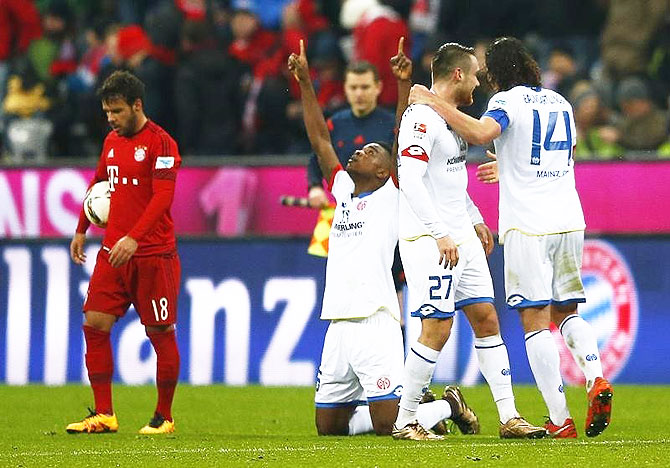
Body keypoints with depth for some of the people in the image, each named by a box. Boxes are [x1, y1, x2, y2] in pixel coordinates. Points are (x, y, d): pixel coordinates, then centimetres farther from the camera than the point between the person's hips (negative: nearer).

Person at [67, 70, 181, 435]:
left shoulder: (160, 142, -10)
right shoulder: (111, 142, 13)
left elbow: (163, 197, -18)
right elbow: (98, 185, 27)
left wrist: (134, 238, -27)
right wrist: (81, 230, 22)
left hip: (153, 254, -7)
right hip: (113, 251, 7)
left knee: (160, 333, 0)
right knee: (95, 324, -2)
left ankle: (164, 417, 11)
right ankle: (103, 415, 3)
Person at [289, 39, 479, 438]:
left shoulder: (391, 195, 2)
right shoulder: (344, 193, 18)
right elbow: (320, 140, 24)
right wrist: (305, 82, 22)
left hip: (376, 323, -7)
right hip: (339, 325, 7)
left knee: (388, 425, -12)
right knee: (329, 426, 9)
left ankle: (450, 406, 16)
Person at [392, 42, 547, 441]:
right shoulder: (422, 117, -15)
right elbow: (410, 181, -23)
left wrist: (475, 219, 23)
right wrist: (440, 234, -25)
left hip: (461, 237, 10)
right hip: (428, 239, -10)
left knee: (486, 319, 7)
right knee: (437, 329, -11)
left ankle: (509, 416, 8)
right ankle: (405, 422, -1)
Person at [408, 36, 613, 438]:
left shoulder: (508, 101, -4)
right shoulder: (560, 102, 16)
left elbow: (481, 133, -25)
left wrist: (434, 103, -15)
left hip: (528, 225, -6)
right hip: (569, 220, 6)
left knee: (535, 321, -4)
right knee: (567, 312, 17)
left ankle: (560, 420, -10)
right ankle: (596, 378, -8)